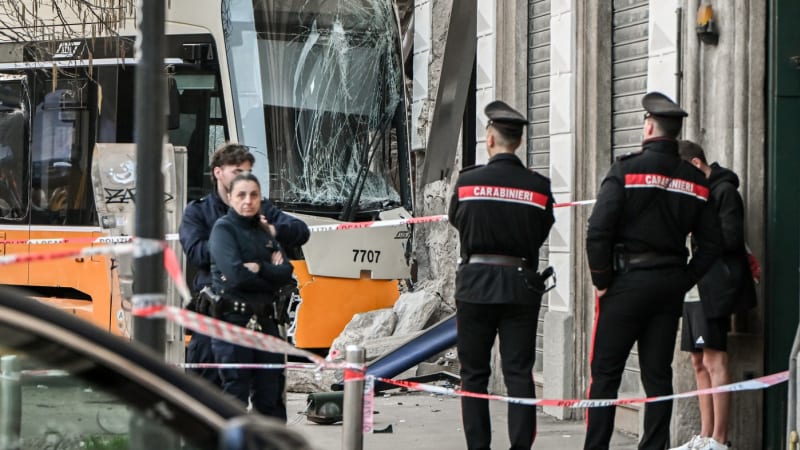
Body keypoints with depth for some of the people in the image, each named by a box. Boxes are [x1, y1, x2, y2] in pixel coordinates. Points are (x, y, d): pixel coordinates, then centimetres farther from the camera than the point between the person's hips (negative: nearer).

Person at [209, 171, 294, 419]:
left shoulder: (264, 232, 17)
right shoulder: (224, 229, -4)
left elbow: (286, 271, 3)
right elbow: (235, 274, -17)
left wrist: (259, 268, -13)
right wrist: (271, 274, -5)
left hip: (264, 320, 7)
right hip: (234, 318, -7)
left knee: (271, 394, 9)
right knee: (236, 392, -4)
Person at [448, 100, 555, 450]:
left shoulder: (467, 181, -5)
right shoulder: (538, 186, -3)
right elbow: (541, 234, 6)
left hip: (475, 284, -1)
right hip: (521, 285, 1)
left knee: (474, 373, 7)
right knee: (519, 373, 2)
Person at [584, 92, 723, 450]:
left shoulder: (627, 170, -8)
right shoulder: (695, 181, 6)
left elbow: (598, 231, -15)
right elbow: (711, 244, 6)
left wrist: (601, 281, -5)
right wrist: (683, 282, 11)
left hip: (628, 281, -4)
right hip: (670, 288, 4)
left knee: (605, 373, 1)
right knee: (658, 374, 8)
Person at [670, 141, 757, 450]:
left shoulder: (724, 191, -8)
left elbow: (730, 238, -16)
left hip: (714, 288, -9)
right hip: (695, 286, 9)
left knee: (714, 360, -10)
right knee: (699, 363, 10)